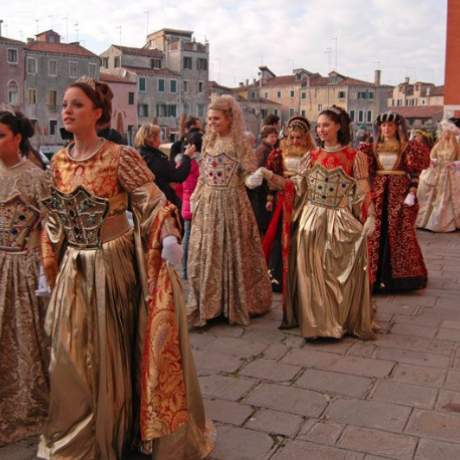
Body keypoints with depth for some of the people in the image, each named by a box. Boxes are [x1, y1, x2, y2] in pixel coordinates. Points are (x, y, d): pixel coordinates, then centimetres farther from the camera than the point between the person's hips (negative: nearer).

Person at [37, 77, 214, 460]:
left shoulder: (120, 156, -11)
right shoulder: (59, 162, 6)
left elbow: (152, 199, -15)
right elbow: (55, 220, 13)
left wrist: (168, 235, -33)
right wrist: (48, 267, 14)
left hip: (112, 266, -5)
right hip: (73, 270, 5)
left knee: (110, 352, 7)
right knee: (71, 353, 11)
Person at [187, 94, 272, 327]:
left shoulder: (239, 144, -7)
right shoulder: (208, 142, 10)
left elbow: (248, 175, -10)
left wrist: (254, 179, -32)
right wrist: (195, 198, 11)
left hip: (231, 203, -5)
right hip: (208, 204, 6)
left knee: (234, 251, 4)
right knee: (205, 254, 7)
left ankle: (235, 304, 18)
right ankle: (208, 304, 19)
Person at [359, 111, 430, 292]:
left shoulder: (406, 147, 2)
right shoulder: (374, 147, 10)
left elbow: (414, 172, -2)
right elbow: (368, 171, 11)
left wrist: (412, 193, -11)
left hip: (400, 191, -2)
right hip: (378, 192, 3)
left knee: (399, 233, -2)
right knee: (377, 232, 2)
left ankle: (400, 273, 9)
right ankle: (377, 274, 11)